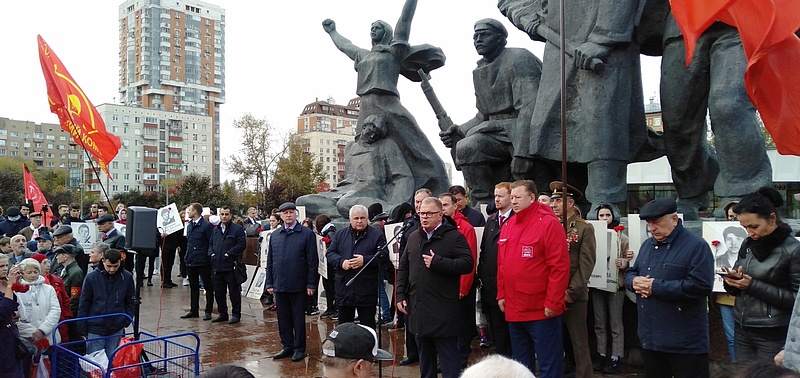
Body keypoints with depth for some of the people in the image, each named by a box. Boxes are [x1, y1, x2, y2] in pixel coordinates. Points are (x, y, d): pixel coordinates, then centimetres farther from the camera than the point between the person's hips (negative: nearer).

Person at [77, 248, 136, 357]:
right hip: (95, 330, -1)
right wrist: (82, 330, -2)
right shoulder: (92, 277, -9)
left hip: (116, 331, 2)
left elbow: (131, 302, 7)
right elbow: (83, 305, -3)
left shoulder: (127, 277, -4)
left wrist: (126, 321, -3)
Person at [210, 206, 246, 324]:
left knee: (234, 292, 1)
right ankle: (222, 314, 24)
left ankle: (236, 314, 10)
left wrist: (229, 253, -15)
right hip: (217, 266, 6)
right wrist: (211, 253, 3)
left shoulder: (237, 229, -4)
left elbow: (242, 244, -12)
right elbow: (210, 244, 23)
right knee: (219, 292, 13)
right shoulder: (215, 230, 17)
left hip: (231, 266, -6)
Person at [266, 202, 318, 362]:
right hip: (279, 285, 4)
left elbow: (312, 261, -6)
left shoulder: (307, 234, -4)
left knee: (298, 318, 6)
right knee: (283, 318, 12)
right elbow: (270, 261, 13)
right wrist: (269, 283, 8)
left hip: (298, 286, -4)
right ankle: (287, 346, 25)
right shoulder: (274, 235, 9)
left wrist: (311, 284, -10)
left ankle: (299, 348, 18)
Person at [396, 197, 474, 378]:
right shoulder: (413, 237, 14)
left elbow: (467, 263, -17)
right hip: (417, 307, 7)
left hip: (443, 312, -6)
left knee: (449, 356, 0)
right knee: (425, 356, 20)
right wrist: (400, 295, 9)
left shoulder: (454, 236, -6)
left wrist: (437, 262, -20)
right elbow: (403, 268, 17)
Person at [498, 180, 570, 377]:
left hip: (541, 310, -7)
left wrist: (552, 302, -17)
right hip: (513, 309, 7)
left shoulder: (548, 223, -11)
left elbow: (560, 265, -15)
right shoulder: (508, 225, 11)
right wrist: (501, 294, 12)